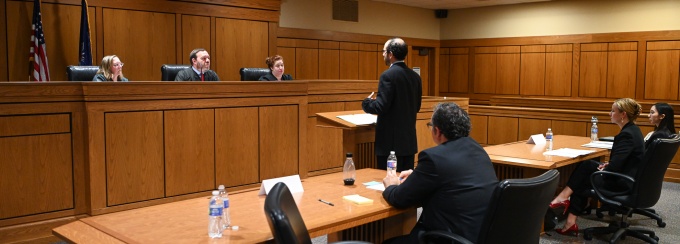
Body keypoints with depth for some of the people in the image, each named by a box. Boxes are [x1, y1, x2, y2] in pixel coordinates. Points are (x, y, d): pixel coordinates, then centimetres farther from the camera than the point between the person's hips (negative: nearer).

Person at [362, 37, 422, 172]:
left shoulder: (388, 75, -15)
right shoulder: (415, 76, 8)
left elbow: (381, 107, -19)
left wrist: (366, 102, 0)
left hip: (391, 142, -7)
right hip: (409, 140, 8)